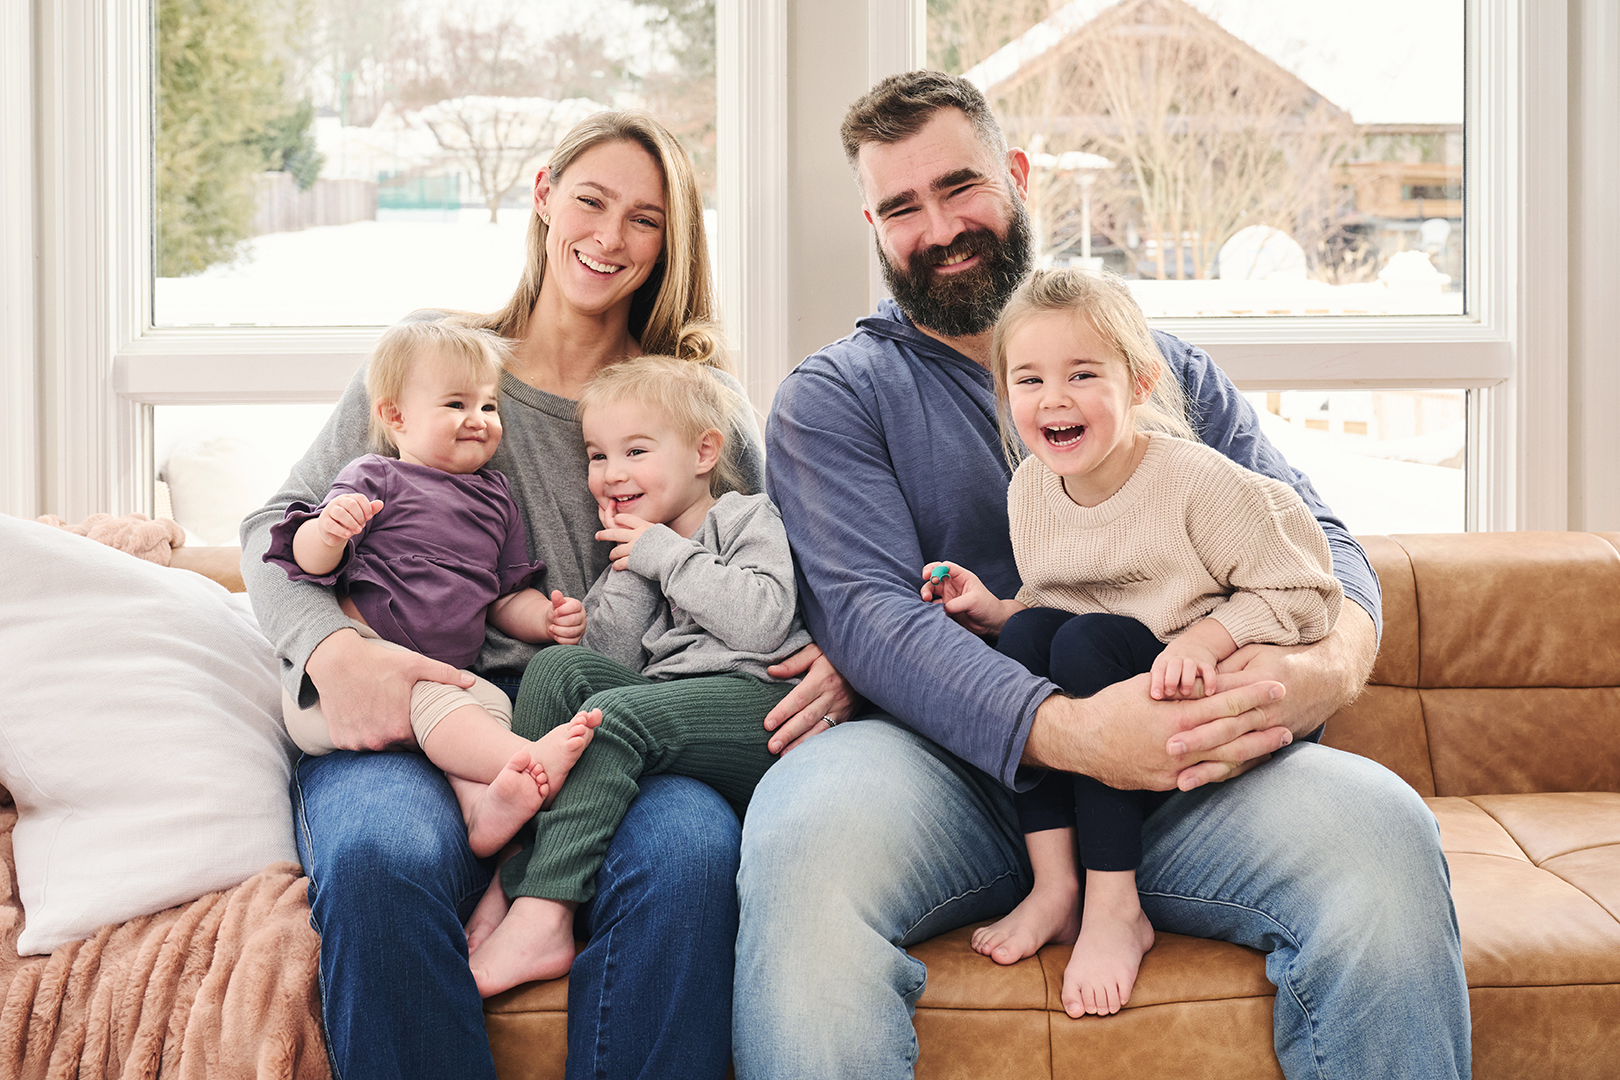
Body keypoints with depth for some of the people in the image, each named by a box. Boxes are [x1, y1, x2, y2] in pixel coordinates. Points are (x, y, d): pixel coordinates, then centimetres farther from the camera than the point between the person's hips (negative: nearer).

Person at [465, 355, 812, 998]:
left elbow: (761, 623, -13)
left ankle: (540, 918, -36)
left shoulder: (749, 520, 8)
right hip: (669, 697, 6)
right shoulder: (639, 549, 25)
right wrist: (628, 566, 4)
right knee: (560, 665, -16)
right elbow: (612, 659, 11)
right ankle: (507, 879, -26)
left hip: (759, 701, -6)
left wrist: (665, 554, -6)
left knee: (614, 714, -29)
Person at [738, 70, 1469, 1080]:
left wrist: (1330, 664, -16)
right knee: (807, 829, -37)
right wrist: (1062, 729, -24)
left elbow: (1316, 536, 11)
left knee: (1379, 825, -28)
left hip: (1176, 762, 2)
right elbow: (870, 610, -6)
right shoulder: (834, 398, 11)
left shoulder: (1165, 364, 20)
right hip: (946, 761, -2)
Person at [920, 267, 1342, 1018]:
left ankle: (1115, 909, -28)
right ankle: (1054, 886, -22)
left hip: (1199, 702, -6)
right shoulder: (1029, 491, 2)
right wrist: (992, 612, -4)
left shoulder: (1197, 481, -17)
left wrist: (1208, 637, -27)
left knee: (1089, 641, -29)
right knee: (1028, 631, -21)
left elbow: (1301, 592, -14)